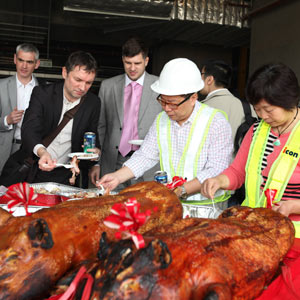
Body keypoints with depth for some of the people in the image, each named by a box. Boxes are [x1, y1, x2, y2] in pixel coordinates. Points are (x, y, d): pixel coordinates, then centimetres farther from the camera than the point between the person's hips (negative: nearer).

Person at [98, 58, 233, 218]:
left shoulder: (216, 122, -9)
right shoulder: (161, 120, 10)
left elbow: (216, 171, -15)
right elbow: (145, 155, 10)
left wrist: (182, 190, -24)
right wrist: (117, 177, -4)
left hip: (207, 208, -4)